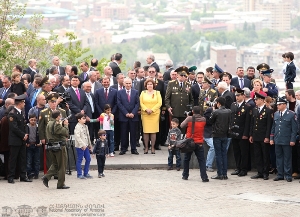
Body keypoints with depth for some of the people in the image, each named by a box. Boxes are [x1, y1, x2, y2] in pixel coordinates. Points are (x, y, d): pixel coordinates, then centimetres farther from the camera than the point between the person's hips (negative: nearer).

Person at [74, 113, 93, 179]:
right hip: (80, 146, -8)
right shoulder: (77, 127, -13)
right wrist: (82, 145, -23)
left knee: (88, 159, 9)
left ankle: (86, 173, 20)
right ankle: (79, 174, 5)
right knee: (79, 160, -1)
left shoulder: (85, 126, 13)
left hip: (85, 146, 8)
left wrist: (89, 144, 22)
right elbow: (77, 137, -21)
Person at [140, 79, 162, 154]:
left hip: (155, 113, 0)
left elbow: (159, 103, 1)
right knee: (145, 131, -5)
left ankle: (152, 147, -1)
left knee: (153, 131, -4)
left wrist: (152, 110, -10)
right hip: (145, 114, 0)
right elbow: (141, 103, 4)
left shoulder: (157, 93, 9)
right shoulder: (143, 93, 11)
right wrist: (146, 109, -12)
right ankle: (146, 147, -1)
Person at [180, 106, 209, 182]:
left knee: (186, 159, 16)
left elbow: (182, 125, -3)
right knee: (201, 160, 1)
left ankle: (185, 175, 20)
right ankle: (204, 177, -9)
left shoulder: (189, 118, -10)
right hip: (199, 143, 0)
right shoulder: (203, 119, -3)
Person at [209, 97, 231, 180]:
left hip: (217, 135, -4)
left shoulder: (215, 112, -14)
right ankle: (225, 174, 9)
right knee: (224, 154, 9)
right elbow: (230, 122, 8)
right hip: (225, 135, 4)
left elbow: (210, 121, -2)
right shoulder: (229, 112, 0)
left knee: (218, 154, 0)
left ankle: (220, 174, 0)